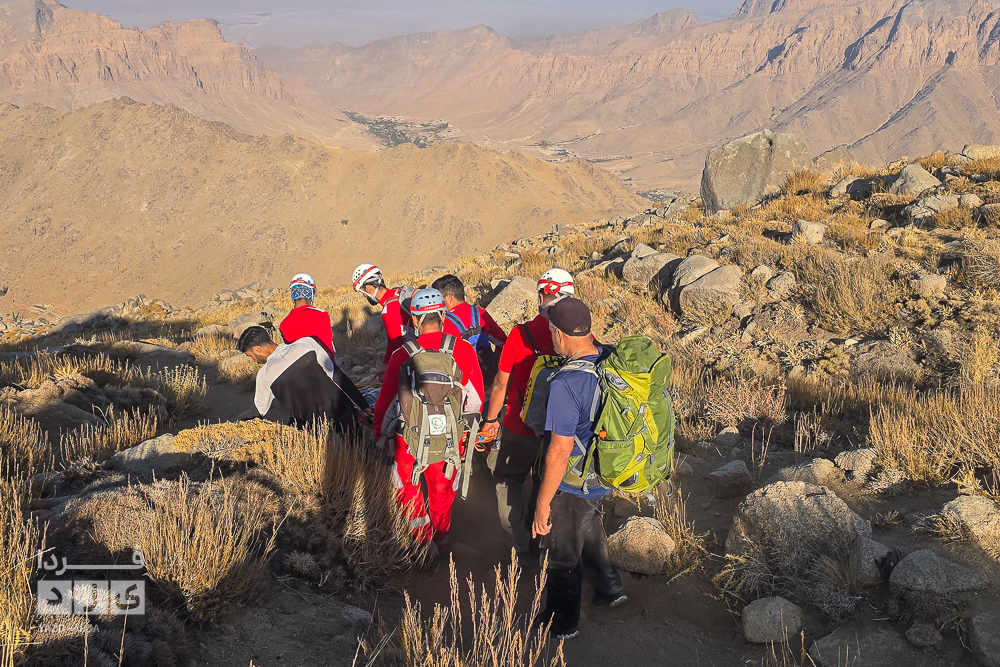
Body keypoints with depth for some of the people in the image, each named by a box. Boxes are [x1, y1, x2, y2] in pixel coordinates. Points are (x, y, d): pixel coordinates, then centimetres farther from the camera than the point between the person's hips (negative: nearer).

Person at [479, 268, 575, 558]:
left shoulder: (521, 334, -19)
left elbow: (501, 385, -9)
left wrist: (491, 419, 6)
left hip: (521, 429, -3)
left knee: (507, 480, 21)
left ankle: (520, 546, 23)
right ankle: (535, 535, 42)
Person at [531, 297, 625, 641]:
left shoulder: (566, 384, -33)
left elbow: (560, 451, -29)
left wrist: (543, 503, -19)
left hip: (572, 485, -7)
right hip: (605, 476, 7)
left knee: (562, 556, 15)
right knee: (591, 531, 33)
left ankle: (562, 624, 35)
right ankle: (609, 589, 51)